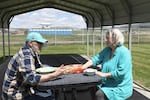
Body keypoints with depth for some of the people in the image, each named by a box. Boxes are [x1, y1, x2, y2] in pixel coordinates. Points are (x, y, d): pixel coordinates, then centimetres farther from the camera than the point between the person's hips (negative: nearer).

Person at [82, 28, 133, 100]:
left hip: (121, 88, -7)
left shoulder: (124, 52, -17)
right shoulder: (107, 50, 6)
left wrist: (104, 75, -21)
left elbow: (121, 72, -24)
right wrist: (82, 67, -11)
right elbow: (96, 59, 1)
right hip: (108, 84, 7)